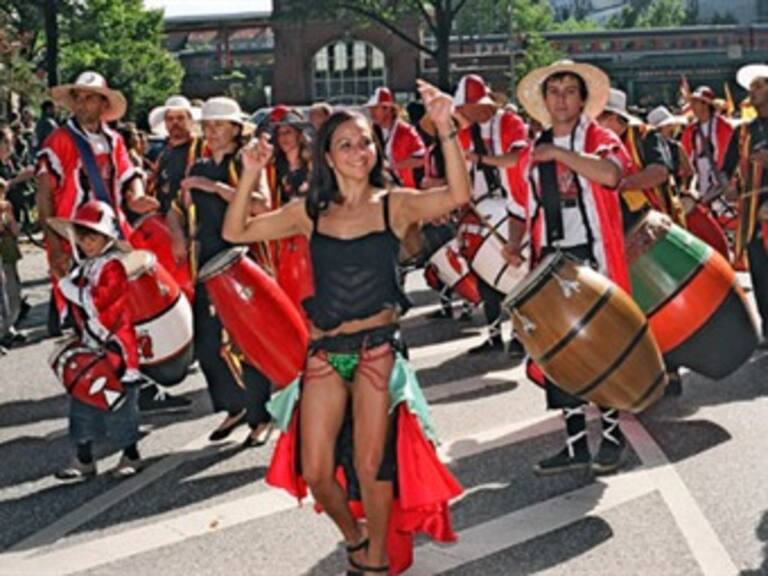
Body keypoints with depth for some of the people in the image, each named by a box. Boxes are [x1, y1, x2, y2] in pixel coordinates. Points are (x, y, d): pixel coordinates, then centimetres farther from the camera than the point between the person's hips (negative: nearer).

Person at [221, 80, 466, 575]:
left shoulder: (395, 203, -1)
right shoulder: (310, 212, 6)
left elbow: (457, 195, -19)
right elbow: (235, 233, 4)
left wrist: (446, 130, -30)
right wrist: (250, 176, -9)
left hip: (377, 347, -3)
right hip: (324, 351, 3)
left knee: (371, 465, 1)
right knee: (315, 471, 3)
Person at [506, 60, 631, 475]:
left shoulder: (600, 139, 0)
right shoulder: (530, 155, 13)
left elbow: (611, 172, -24)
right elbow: (520, 211, 20)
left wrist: (559, 153, -22)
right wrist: (514, 246, 2)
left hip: (594, 259, -5)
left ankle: (612, 436, 17)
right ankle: (576, 443, 17)